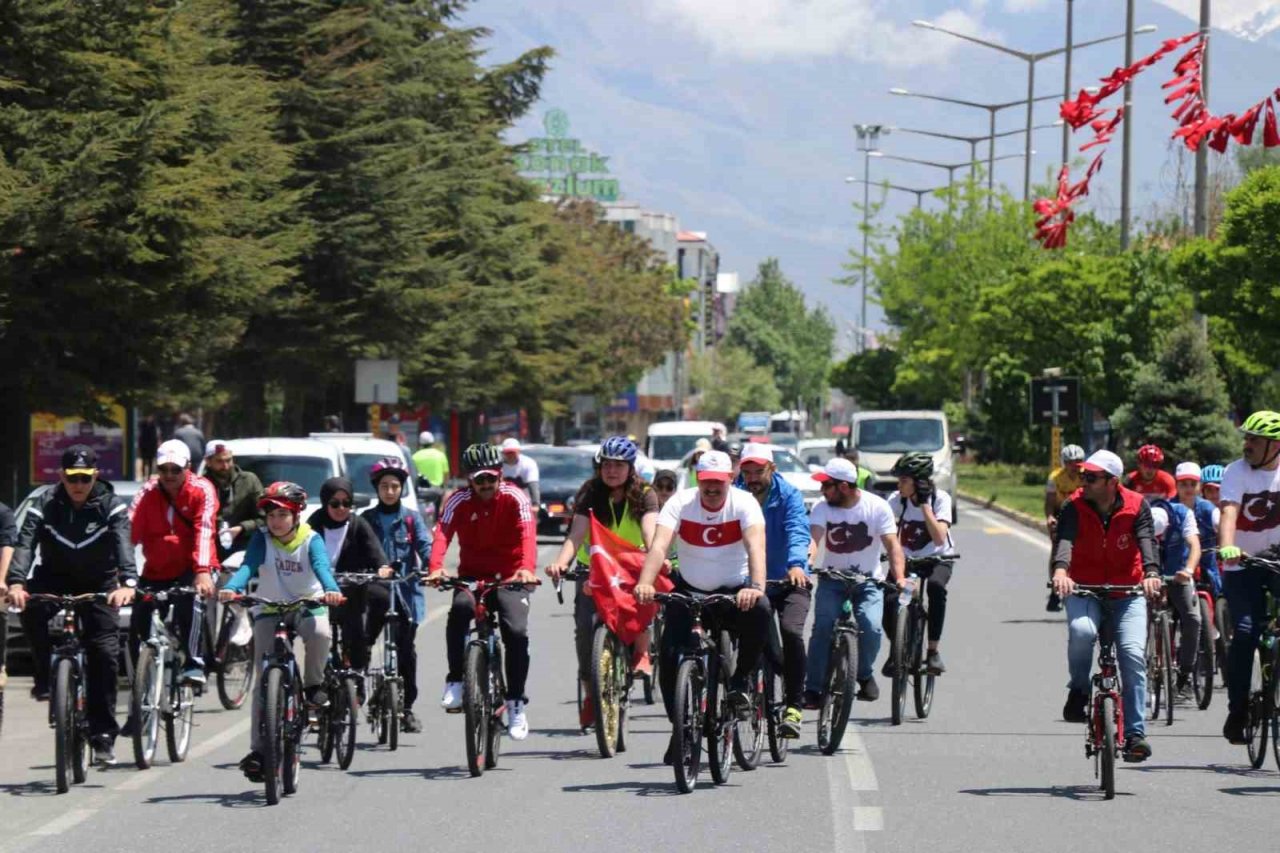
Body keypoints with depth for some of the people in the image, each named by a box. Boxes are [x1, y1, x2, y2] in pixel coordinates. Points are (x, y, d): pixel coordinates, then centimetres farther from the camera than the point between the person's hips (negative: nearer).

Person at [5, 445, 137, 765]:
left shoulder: (111, 506, -15)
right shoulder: (45, 505, -13)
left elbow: (124, 545, -31)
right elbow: (25, 544, -26)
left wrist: (127, 583, -51)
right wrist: (16, 583, -45)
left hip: (98, 583, 0)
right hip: (56, 578, 0)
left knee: (104, 653, -13)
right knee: (32, 608, -33)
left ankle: (103, 736, -5)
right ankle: (45, 678, -14)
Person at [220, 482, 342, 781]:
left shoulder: (311, 540, -11)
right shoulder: (262, 540, -8)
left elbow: (322, 567, -27)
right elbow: (248, 566, -24)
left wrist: (331, 590, -49)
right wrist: (231, 588, -45)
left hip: (308, 606, -1)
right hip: (269, 610, 1)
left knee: (320, 633, -36)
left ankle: (314, 684, -7)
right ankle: (258, 748, -4)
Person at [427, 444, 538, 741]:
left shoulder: (514, 497, -11)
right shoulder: (459, 501, -8)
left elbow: (527, 534, -26)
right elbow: (442, 533, -22)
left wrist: (527, 568, -46)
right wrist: (436, 568, -42)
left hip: (509, 576, 0)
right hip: (472, 575, 0)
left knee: (516, 632, -22)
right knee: (460, 608, -33)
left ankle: (516, 703, -7)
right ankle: (455, 681, -24)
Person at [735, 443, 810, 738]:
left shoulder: (789, 495, -9)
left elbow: (798, 531, -25)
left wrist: (796, 564, -44)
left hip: (790, 582, -3)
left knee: (791, 633, -24)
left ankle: (794, 706, -19)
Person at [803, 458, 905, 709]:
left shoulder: (877, 506, -12)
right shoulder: (822, 508, -8)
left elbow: (892, 544, -18)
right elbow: (813, 537, -24)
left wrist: (900, 578, -34)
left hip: (868, 580, -1)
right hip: (832, 578, 1)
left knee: (872, 627, -23)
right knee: (823, 626, -20)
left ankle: (865, 675, 5)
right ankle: (813, 688, -15)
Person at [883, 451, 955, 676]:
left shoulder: (940, 499, -17)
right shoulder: (898, 500, -11)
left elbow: (939, 538, -30)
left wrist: (924, 504, -31)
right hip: (907, 559, 2)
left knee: (936, 585, -37)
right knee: (887, 597, -24)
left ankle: (933, 651, -28)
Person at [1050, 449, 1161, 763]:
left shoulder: (1136, 507, -8)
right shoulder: (1075, 508, -9)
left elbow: (1147, 541, -23)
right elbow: (1065, 539, -26)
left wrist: (1151, 573, -43)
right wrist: (1060, 569, -48)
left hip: (1128, 592, 0)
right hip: (1084, 588, 0)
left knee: (1133, 655, -15)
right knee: (1081, 630, -33)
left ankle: (1135, 733, -9)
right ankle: (1078, 690, -7)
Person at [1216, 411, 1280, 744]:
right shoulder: (1237, 472, -9)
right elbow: (1229, 512, -24)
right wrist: (1227, 547, -42)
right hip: (1243, 566, -2)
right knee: (1246, 632, -15)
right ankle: (1237, 711, -7)